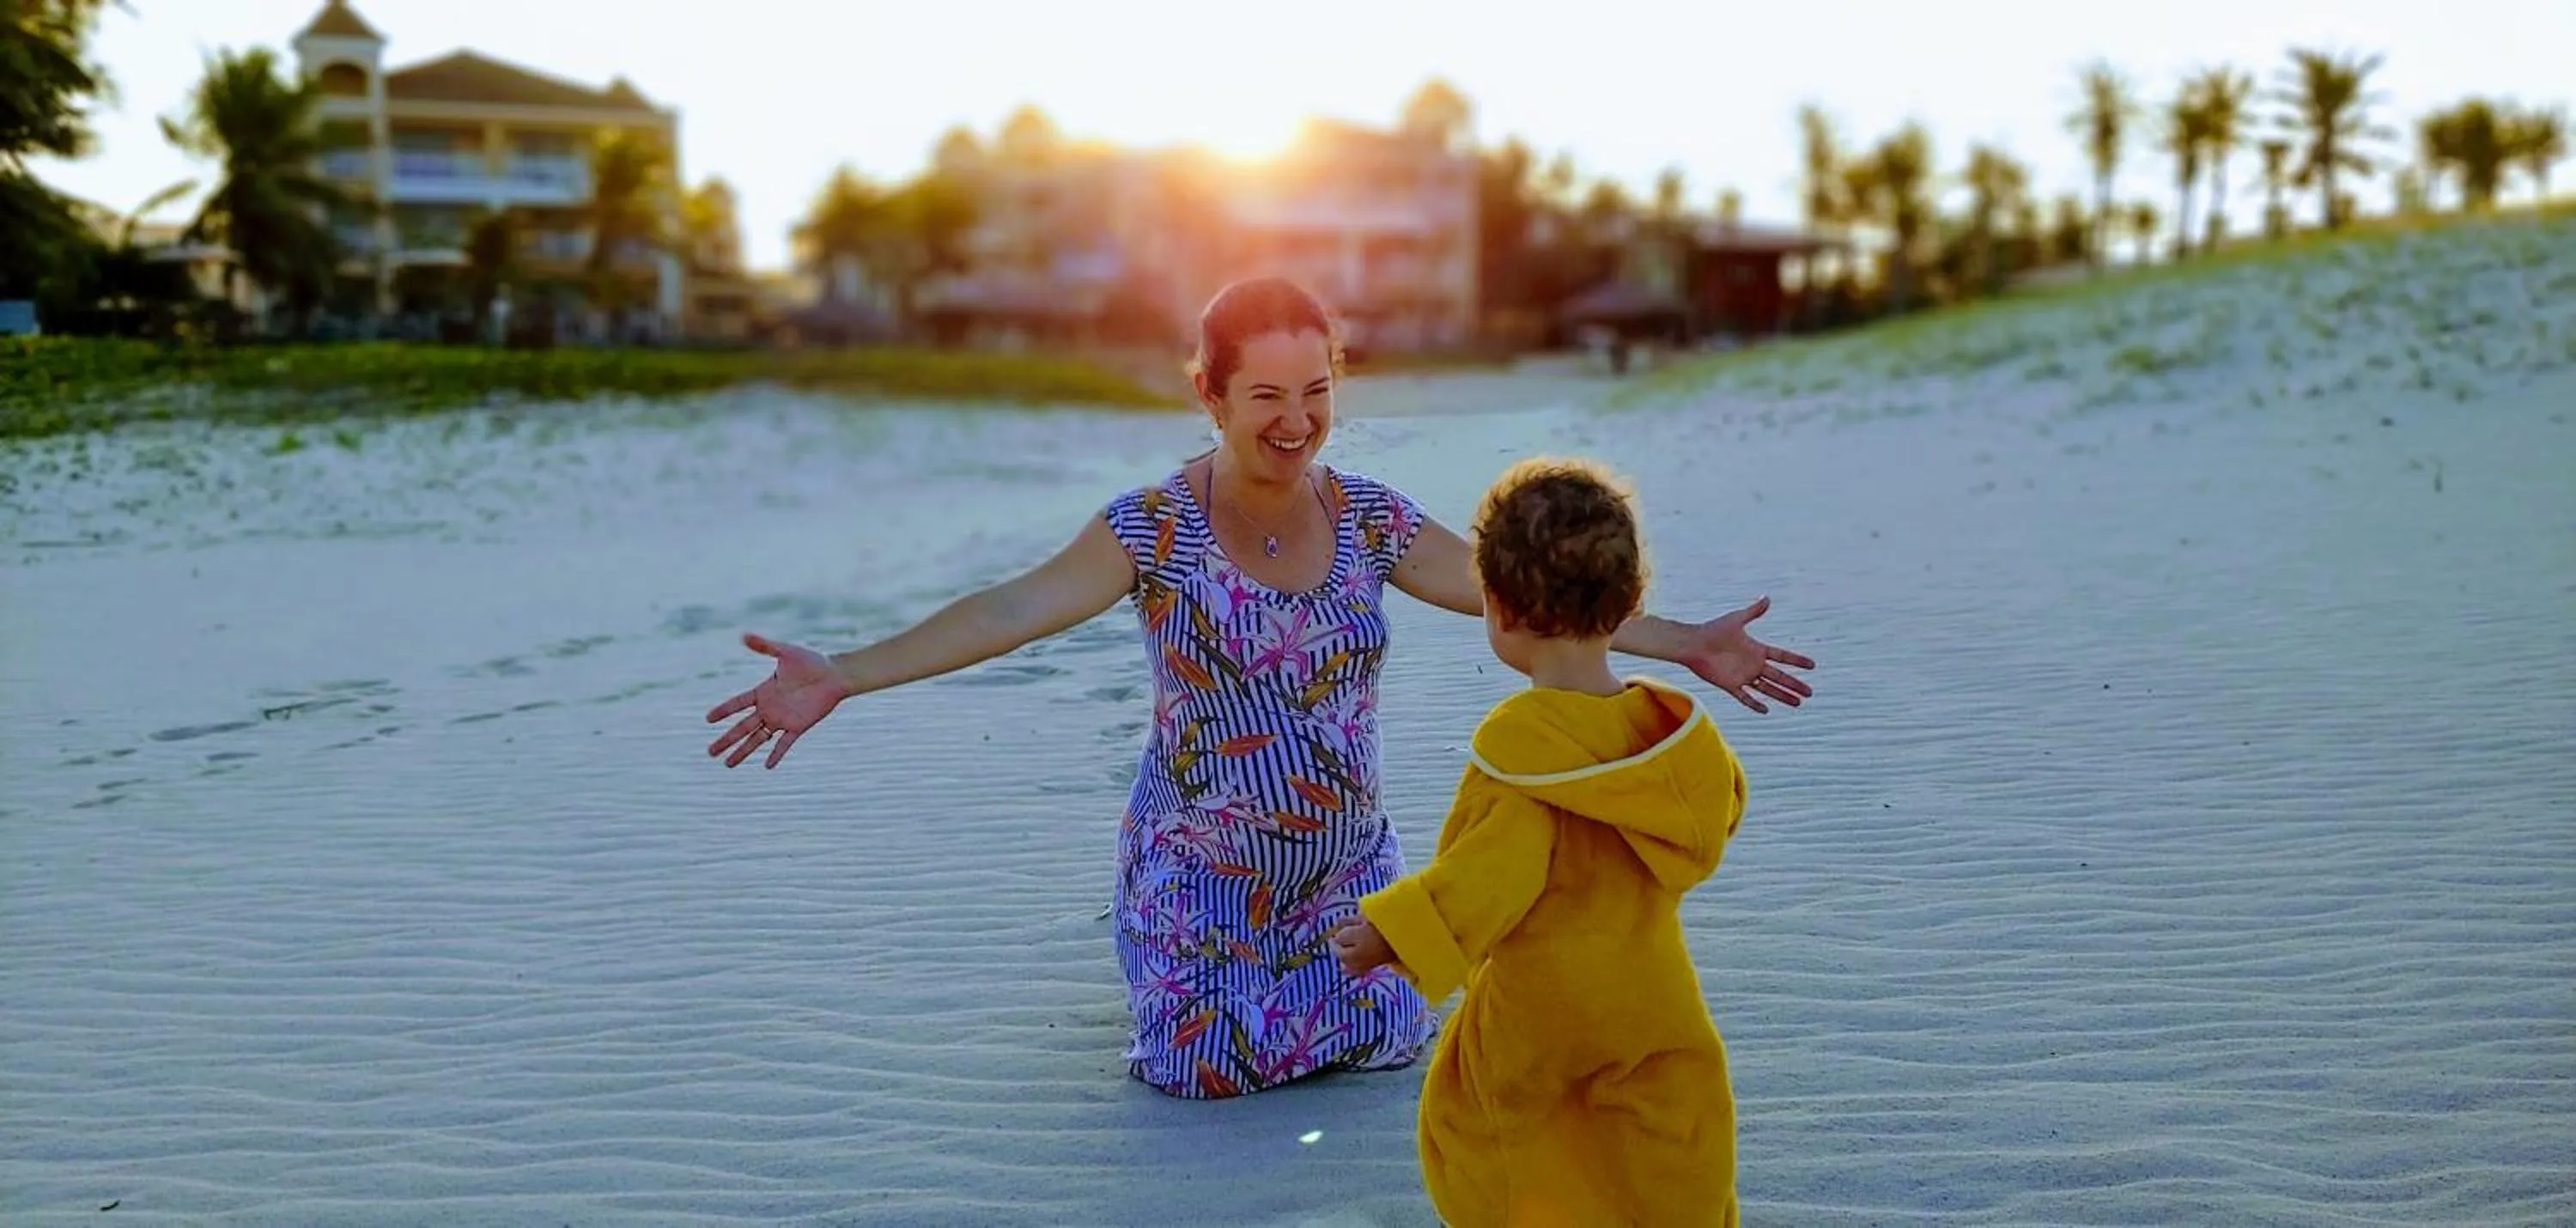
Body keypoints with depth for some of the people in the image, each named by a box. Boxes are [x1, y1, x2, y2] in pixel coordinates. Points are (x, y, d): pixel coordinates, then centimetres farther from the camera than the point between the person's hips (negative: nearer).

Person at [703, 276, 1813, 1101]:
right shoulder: (1154, 527, -20)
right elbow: (1008, 610, -29)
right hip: (1199, 863, -3)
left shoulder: (1370, 519, -9)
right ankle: (1192, 961, 31)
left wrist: (1687, 644, -10)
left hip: (1345, 858, 3)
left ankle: (1300, 960, 33)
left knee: (1387, 1039, 0)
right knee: (1207, 1068, -4)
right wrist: (840, 676, -42)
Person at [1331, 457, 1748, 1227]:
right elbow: (1717, 810, 12)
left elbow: (1494, 865, -25)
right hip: (1653, 997, 5)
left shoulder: (1515, 740, -22)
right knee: (1674, 1153, 15)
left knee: (1472, 1121, 17)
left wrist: (1392, 931, -20)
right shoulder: (1675, 727, -4)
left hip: (1535, 1002, -4)